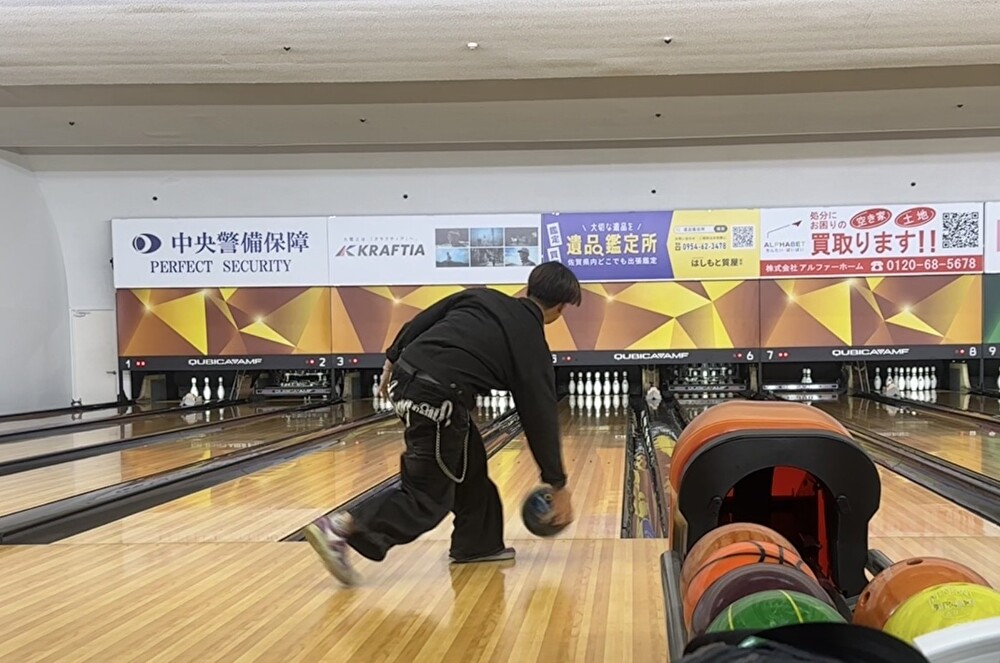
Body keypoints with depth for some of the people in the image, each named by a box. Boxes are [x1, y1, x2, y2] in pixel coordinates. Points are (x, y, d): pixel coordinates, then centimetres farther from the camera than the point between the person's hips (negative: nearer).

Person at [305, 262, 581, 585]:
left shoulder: (481, 297, 16)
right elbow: (540, 418, 9)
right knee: (428, 500, 5)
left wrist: (392, 361, 25)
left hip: (406, 377, 7)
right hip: (438, 400, -7)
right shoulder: (532, 347, 5)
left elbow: (419, 323, 13)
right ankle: (339, 527, -8)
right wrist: (558, 485, 18)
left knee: (468, 462, 23)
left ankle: (478, 542, 33)